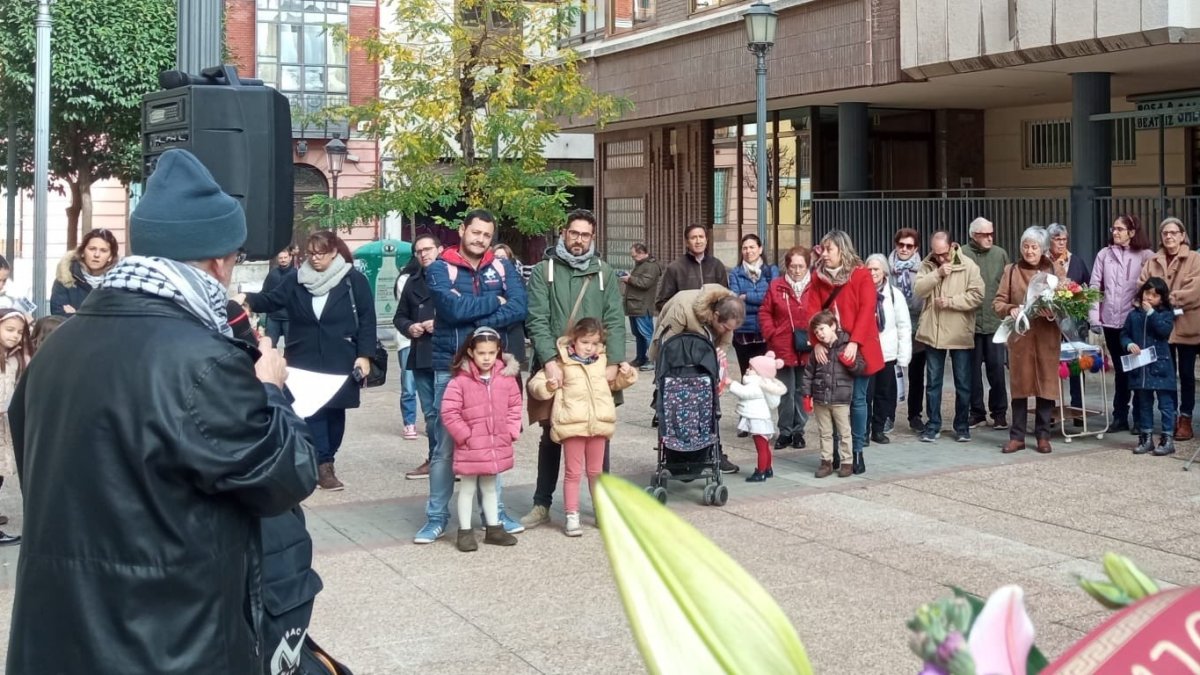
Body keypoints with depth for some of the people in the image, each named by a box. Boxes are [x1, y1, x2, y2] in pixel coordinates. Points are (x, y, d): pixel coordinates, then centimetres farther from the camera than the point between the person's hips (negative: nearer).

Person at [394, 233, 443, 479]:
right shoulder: (413, 282, 15)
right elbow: (399, 316, 21)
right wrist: (409, 327, 1)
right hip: (420, 356, 7)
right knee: (430, 412, 13)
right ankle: (434, 459, 22)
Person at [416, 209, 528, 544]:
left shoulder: (503, 268, 6)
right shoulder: (440, 268, -3)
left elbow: (519, 308, -9)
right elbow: (454, 308, -20)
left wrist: (477, 323, -18)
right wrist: (495, 301, -9)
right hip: (451, 369, -3)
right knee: (445, 446, 2)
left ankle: (496, 513, 21)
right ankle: (436, 518, 12)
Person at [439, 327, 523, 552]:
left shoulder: (506, 378, -1)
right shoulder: (461, 381, -14)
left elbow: (514, 407, 7)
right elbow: (449, 413, -14)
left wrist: (511, 432, -1)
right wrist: (464, 435, -13)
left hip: (497, 445, 4)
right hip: (470, 447, -4)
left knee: (490, 487, 19)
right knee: (468, 488, 7)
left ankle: (494, 528, 29)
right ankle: (465, 531, 15)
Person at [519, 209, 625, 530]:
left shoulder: (604, 272, 7)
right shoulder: (544, 270, 1)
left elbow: (615, 321, 0)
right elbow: (537, 320, -8)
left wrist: (613, 363, -12)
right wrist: (550, 362, -19)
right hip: (555, 366, -1)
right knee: (551, 436, 9)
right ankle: (542, 504, 18)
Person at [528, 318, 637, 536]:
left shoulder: (603, 362, 13)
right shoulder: (561, 364, -2)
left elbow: (614, 382, 30)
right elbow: (535, 383, -1)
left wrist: (626, 375, 10)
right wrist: (548, 387, -22)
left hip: (598, 424, 4)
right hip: (572, 425, -4)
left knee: (596, 471, 16)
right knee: (573, 472, 1)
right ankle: (572, 516, 7)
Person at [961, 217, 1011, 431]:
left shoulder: (1000, 254, 5)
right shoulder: (962, 255, -4)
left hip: (995, 321, 1)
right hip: (970, 321, -1)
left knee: (996, 367, 1)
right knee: (973, 369, 7)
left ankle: (999, 412, 12)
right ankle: (977, 412, 17)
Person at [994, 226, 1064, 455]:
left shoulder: (1056, 269, 6)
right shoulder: (1011, 270, 7)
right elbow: (998, 302, 4)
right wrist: (1010, 309, -17)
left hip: (1047, 336, 0)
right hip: (1019, 335, 0)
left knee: (1046, 383, 2)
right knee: (1020, 384, 3)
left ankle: (1043, 435, 12)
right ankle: (1017, 436, 9)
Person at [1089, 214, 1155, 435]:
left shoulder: (1146, 256, -2)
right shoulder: (1104, 254, 6)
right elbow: (1095, 286, 4)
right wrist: (1094, 317, -2)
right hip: (1111, 322, 3)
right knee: (1120, 370, 11)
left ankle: (1140, 417, 15)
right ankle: (1120, 417, 17)